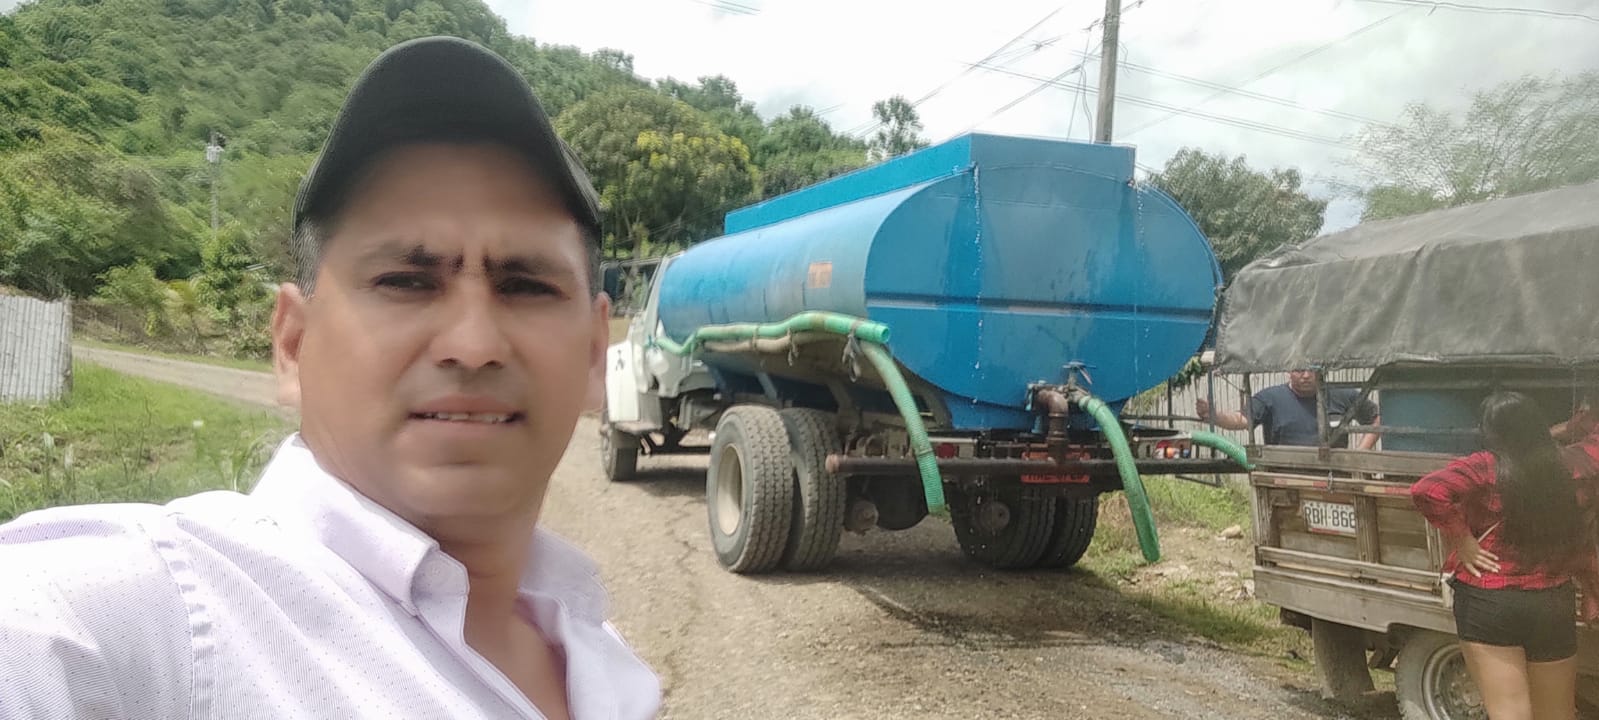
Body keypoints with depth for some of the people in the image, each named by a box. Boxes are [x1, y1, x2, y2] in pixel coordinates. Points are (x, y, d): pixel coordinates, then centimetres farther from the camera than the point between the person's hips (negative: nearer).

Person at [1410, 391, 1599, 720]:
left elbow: (1427, 491, -28)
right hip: (1555, 603, 5)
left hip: (1489, 602, -4)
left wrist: (1462, 541, -18)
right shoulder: (1571, 465, 1)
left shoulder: (1485, 467, -13)